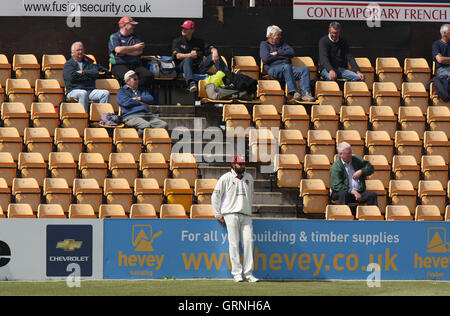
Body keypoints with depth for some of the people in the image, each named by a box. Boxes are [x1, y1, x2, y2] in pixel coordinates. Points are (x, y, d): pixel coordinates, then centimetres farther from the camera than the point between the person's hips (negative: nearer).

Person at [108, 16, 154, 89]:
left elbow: (140, 52, 5)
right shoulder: (114, 37, 8)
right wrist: (134, 47, 0)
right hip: (119, 65, -4)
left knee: (149, 75, -25)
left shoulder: (136, 38, 22)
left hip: (136, 65, 4)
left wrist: (124, 52, -6)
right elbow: (118, 50, -11)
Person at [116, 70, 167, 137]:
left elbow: (151, 100, 14)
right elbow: (126, 102, -4)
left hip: (147, 115, 6)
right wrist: (140, 102, 4)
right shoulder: (121, 91, 15)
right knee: (146, 126, -38)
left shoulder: (142, 91, 32)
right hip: (131, 116, -6)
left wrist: (139, 98, 1)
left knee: (164, 125, -21)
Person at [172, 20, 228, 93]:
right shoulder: (177, 41, 13)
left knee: (215, 55, -9)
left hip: (198, 69, 3)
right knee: (188, 59, -38)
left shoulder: (199, 42, 22)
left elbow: (211, 48, 10)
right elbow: (177, 56, -4)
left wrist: (214, 51, -16)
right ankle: (191, 83, -61)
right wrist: (190, 55, -23)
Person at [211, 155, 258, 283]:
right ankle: (237, 273, -7)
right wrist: (219, 216, -1)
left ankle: (248, 273, -4)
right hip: (231, 214, -4)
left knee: (248, 242, -5)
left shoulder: (248, 178, 15)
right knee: (234, 243, -8)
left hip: (246, 215, 4)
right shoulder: (225, 178, 0)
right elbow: (215, 196, 1)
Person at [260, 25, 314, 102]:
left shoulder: (282, 44, 31)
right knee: (286, 67, -39)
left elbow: (292, 53, 12)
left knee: (305, 69, -22)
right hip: (273, 68, -5)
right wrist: (283, 56, 4)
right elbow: (266, 58, -3)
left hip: (288, 67, 5)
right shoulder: (264, 44, 16)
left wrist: (277, 53, 1)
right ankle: (295, 93, -50)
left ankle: (306, 94, -40)